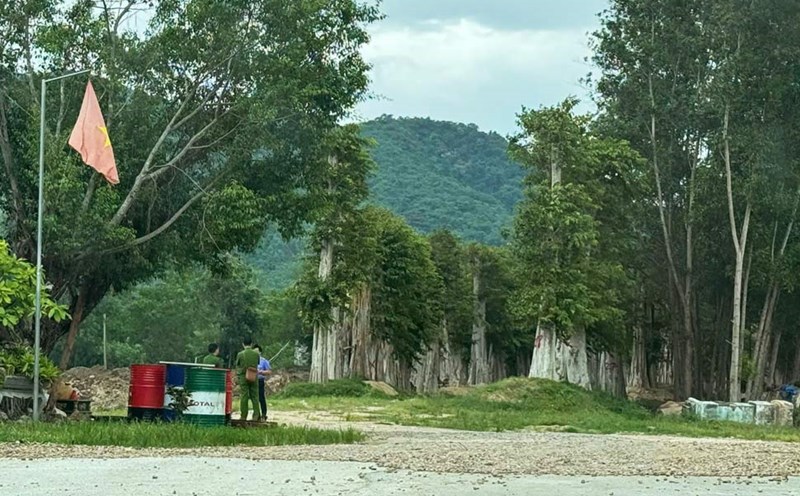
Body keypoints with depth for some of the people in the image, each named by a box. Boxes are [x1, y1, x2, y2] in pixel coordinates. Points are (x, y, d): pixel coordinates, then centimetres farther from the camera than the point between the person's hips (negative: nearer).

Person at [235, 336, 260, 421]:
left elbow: (237, 366, 2)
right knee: (255, 397, 8)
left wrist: (237, 376, 19)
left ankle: (244, 416, 2)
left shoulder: (240, 354, -10)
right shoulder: (256, 354, -5)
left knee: (243, 397, 2)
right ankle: (256, 415, 7)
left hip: (243, 377, -2)